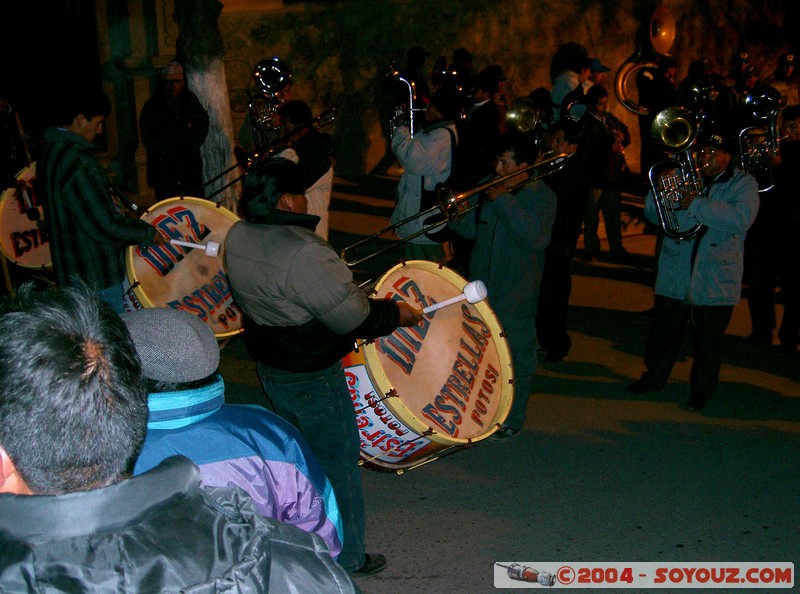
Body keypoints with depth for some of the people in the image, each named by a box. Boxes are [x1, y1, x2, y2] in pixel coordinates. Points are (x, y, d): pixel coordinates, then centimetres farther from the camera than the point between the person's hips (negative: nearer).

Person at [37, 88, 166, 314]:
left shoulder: (50, 152, 8)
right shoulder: (78, 162, -25)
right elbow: (106, 226, -25)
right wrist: (149, 233, -12)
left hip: (71, 269, 10)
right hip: (97, 276, -10)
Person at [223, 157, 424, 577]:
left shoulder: (237, 237, -3)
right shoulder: (303, 252, -30)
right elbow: (352, 317, -26)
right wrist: (396, 313, -10)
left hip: (268, 364, 9)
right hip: (312, 377, -9)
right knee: (337, 462, 8)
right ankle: (346, 557, 22)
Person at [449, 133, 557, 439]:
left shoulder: (541, 195, -11)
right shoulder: (490, 187, 9)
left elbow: (536, 238, -26)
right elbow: (471, 228, 14)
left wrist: (503, 201, -25)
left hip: (515, 295, -7)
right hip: (480, 288, 7)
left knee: (515, 357, 4)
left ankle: (512, 419, 18)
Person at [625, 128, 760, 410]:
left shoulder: (743, 184, -2)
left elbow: (741, 219, -21)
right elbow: (653, 215, 5)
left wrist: (696, 204, -26)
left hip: (715, 278, -3)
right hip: (674, 274, 3)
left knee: (707, 341, 6)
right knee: (663, 331, 12)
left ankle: (701, 391, 23)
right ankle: (654, 377, 31)